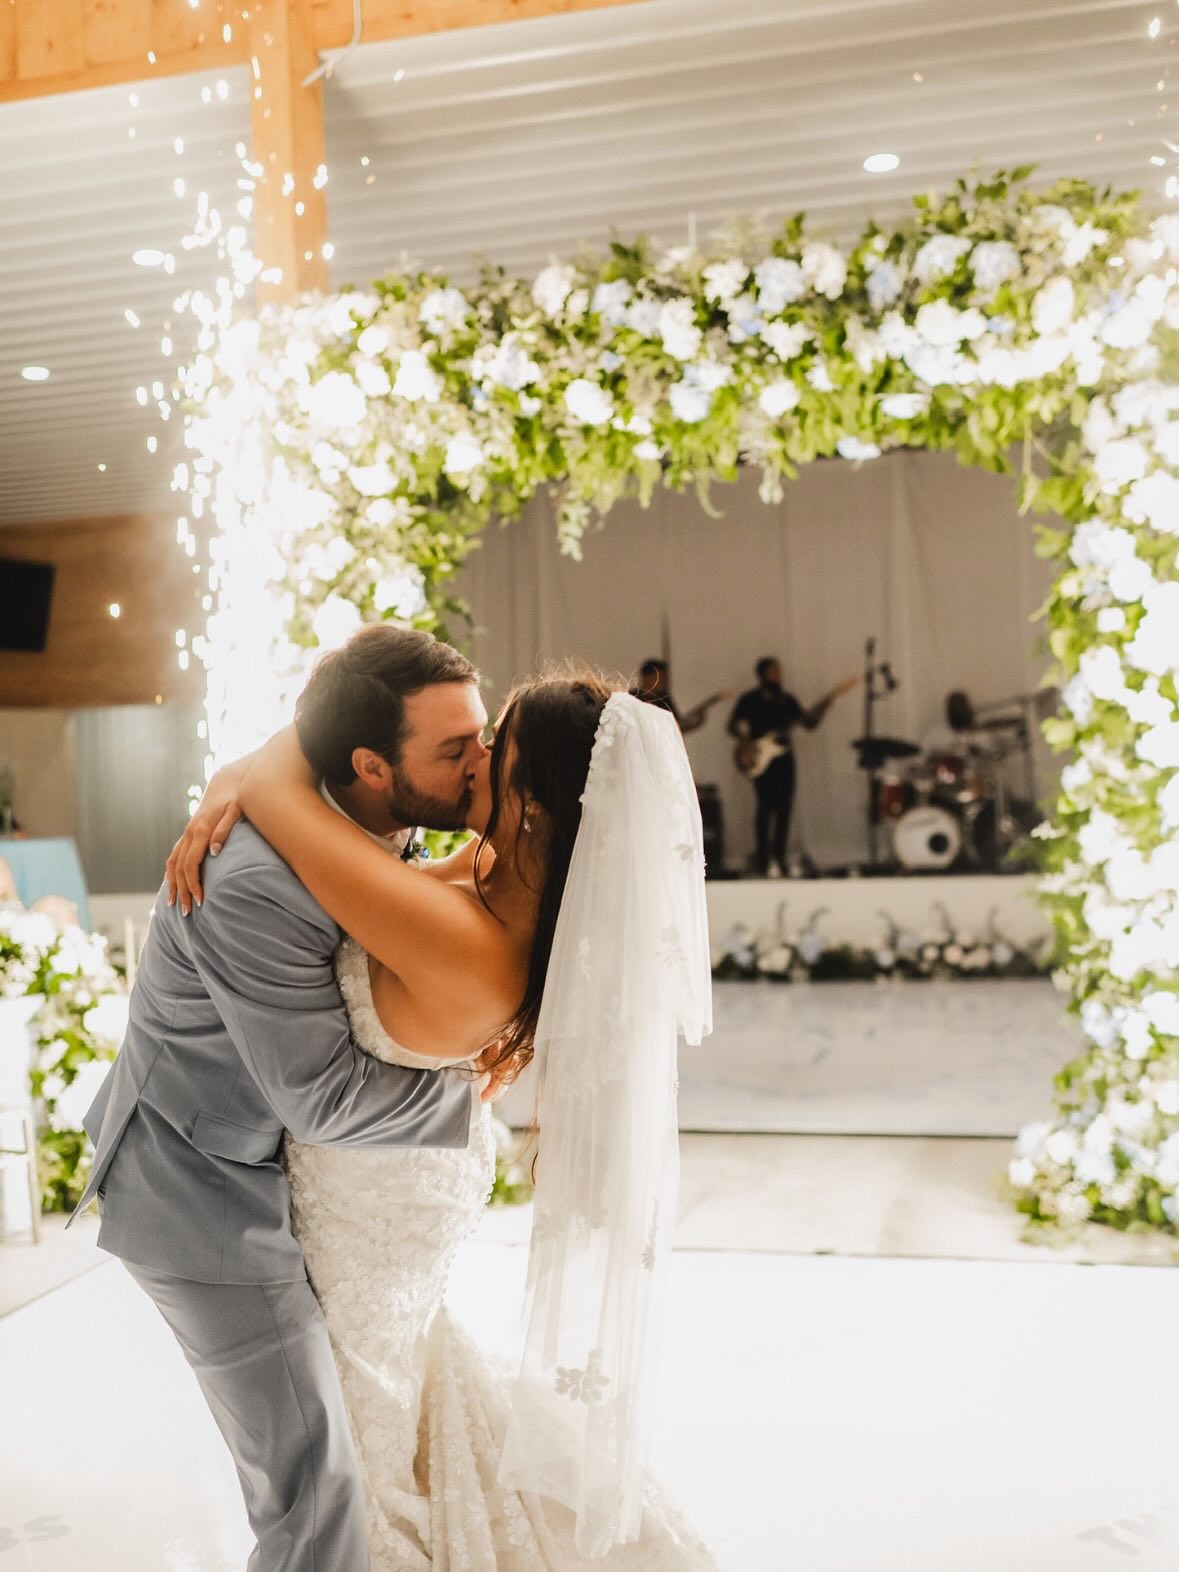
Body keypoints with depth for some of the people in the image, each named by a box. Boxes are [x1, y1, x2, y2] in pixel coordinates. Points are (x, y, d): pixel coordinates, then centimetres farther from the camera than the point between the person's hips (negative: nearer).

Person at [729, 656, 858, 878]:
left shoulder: (787, 700, 16)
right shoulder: (749, 700, 0)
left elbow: (809, 721, 13)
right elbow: (734, 726, -5)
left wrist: (830, 698, 7)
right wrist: (747, 743, -22)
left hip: (784, 758, 5)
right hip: (761, 760, -5)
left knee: (784, 809, 2)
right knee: (767, 805, -15)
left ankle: (779, 860, 8)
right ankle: (764, 861, -11)